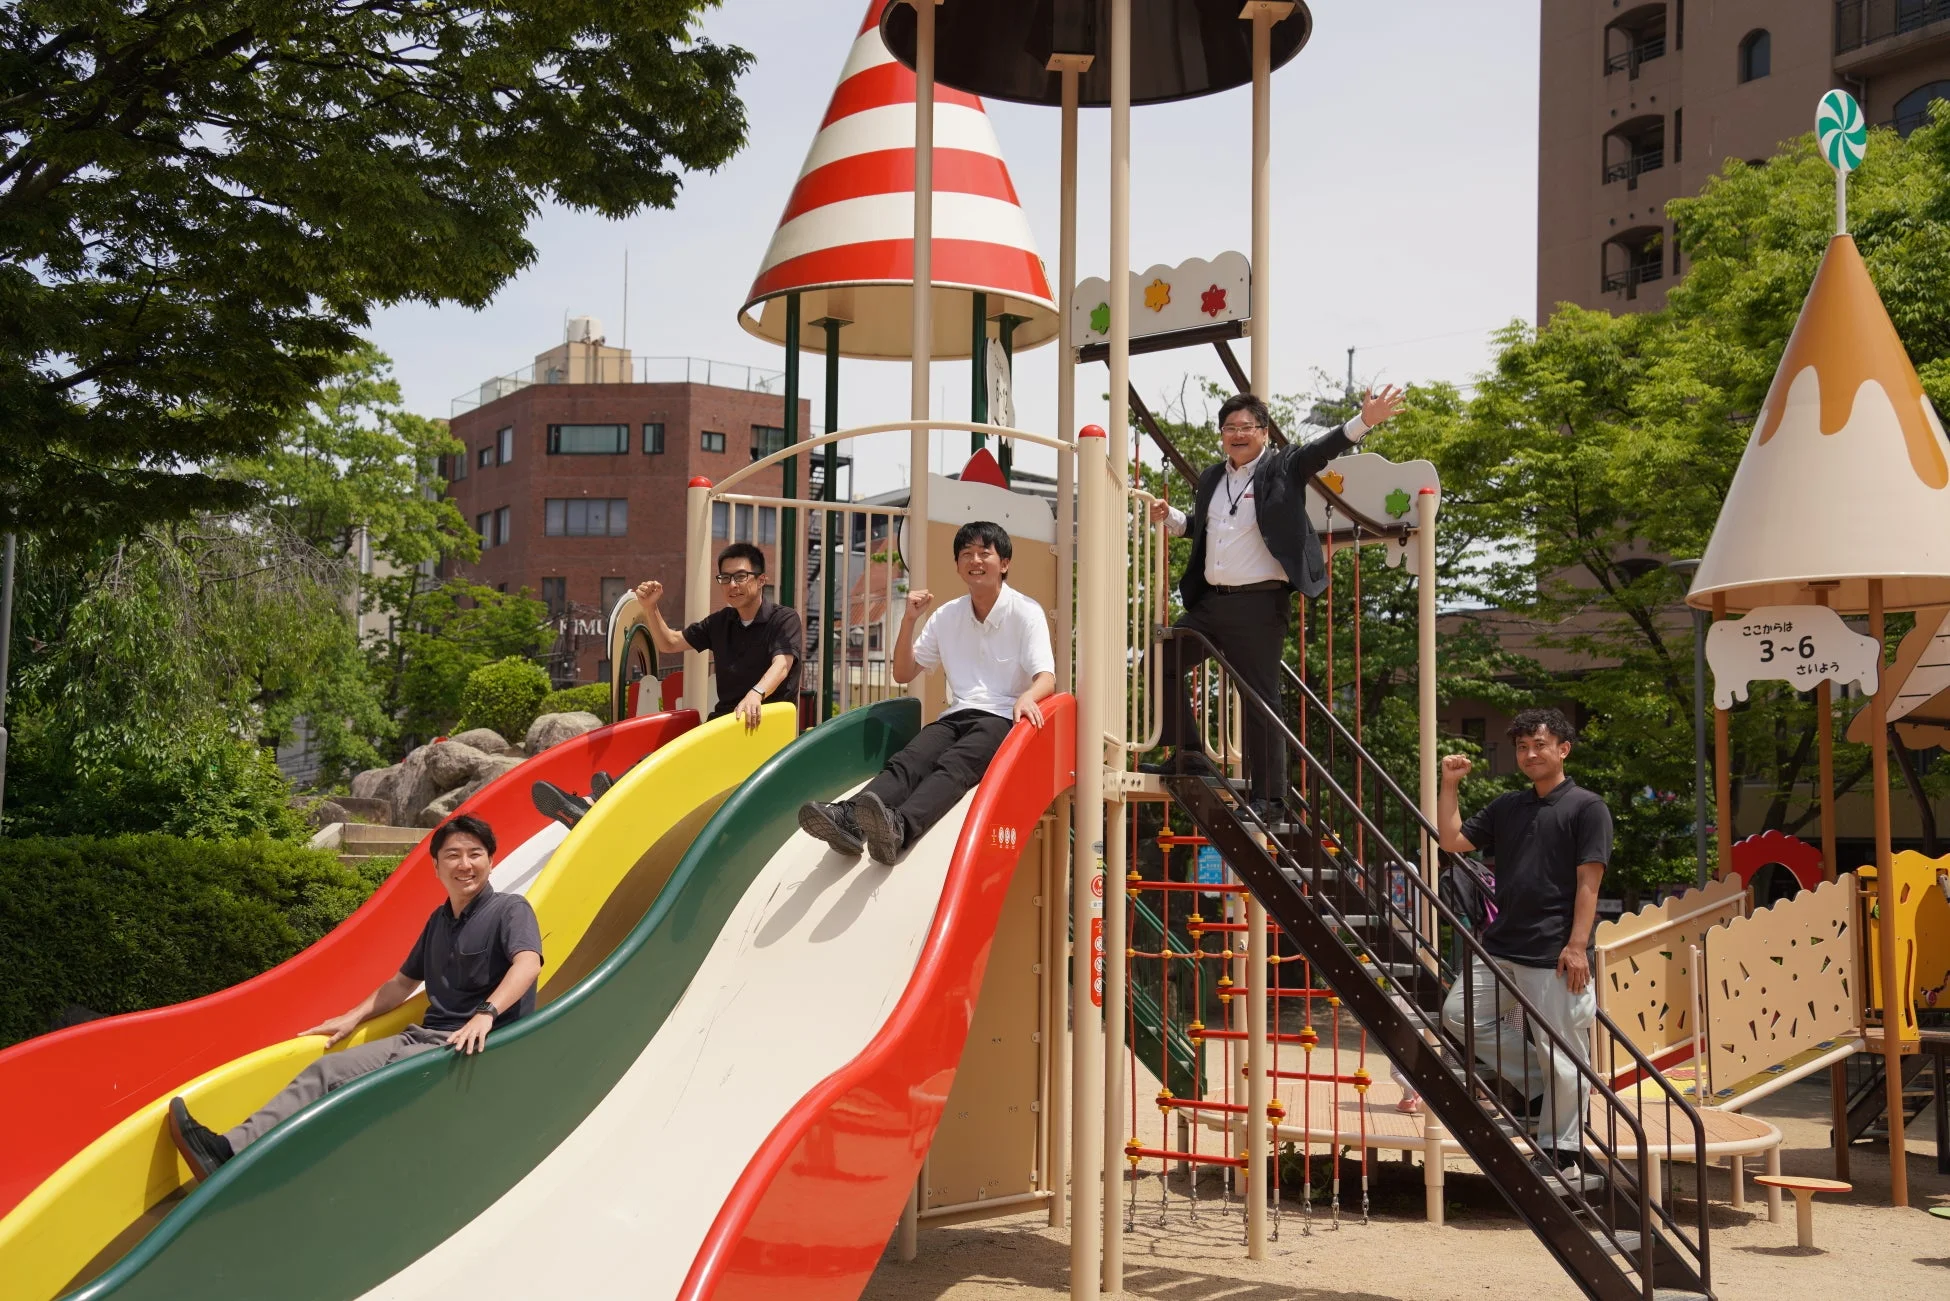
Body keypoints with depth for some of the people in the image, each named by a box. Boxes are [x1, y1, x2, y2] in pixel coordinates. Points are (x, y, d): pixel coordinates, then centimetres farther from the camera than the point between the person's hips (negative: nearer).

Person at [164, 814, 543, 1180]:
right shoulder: (438, 919, 19)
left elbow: (527, 963, -25)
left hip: (473, 1047, -8)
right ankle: (232, 1149, -26)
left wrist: (486, 1013, -40)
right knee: (326, 1070, -12)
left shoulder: (510, 910, -5)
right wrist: (352, 1018, 17)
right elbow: (402, 983, 29)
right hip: (425, 1037, 8)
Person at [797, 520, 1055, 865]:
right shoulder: (947, 616, 17)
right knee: (906, 762, -28)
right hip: (956, 716, 5)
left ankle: (899, 826, -65)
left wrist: (1028, 697, -35)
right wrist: (909, 620, 5)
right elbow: (903, 674, 20)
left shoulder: (1026, 613, 2)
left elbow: (1046, 679, -10)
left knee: (953, 765, -36)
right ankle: (848, 818, -56)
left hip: (1002, 718, -4)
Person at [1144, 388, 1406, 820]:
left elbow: (1323, 449, -17)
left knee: (1260, 700, -3)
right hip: (1210, 602, 7)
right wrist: (1168, 516, 12)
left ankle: (1269, 798, 3)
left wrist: (1365, 421, -31)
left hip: (1258, 606, -7)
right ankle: (1188, 754, 19)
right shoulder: (1211, 478, 15)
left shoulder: (1282, 468, -2)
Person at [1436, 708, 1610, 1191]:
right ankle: (1534, 1080, 19)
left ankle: (1562, 1155, 11)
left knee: (1562, 1059, -1)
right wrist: (1449, 786, 7)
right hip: (1500, 947, 7)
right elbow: (1453, 840, 15)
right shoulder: (1506, 806, 15)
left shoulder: (1586, 807, -4)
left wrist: (1577, 945, -16)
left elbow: (1588, 881, -10)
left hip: (1553, 955, -7)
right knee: (1460, 1014, 7)